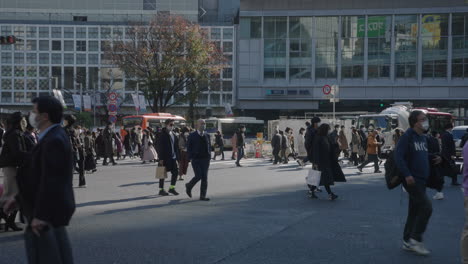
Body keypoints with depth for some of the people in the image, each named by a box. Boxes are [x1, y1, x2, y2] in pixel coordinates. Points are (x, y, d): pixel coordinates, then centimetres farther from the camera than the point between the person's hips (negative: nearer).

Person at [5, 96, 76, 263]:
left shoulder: (53, 141, -21)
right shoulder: (54, 136, 12)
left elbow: (50, 180, -26)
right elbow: (39, 174, 18)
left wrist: (40, 215, -25)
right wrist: (19, 198, 19)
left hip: (49, 211, -10)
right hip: (53, 208, 10)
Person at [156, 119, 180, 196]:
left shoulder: (173, 135, 13)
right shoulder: (162, 135, -10)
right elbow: (159, 147, -14)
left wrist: (177, 156, 10)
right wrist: (161, 158, -18)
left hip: (173, 158, 7)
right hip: (165, 158, -7)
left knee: (175, 172, 5)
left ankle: (172, 188, 18)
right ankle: (161, 190, 12)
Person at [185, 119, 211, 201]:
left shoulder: (207, 135, 11)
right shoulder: (192, 136, -1)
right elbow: (188, 148, 0)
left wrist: (209, 156, 6)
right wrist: (191, 158, -8)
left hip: (205, 160, 4)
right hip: (196, 160, -4)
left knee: (204, 178, 1)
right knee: (198, 176, -11)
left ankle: (203, 196, 6)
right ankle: (189, 186, 19)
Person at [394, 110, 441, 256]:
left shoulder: (423, 137, 13)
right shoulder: (408, 136, -13)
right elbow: (398, 155, -20)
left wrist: (434, 158, 5)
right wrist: (407, 174, -28)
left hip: (421, 180, 9)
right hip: (412, 180, -9)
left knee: (415, 211, 12)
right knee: (426, 207, -15)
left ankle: (407, 241, 21)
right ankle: (416, 239, -6)